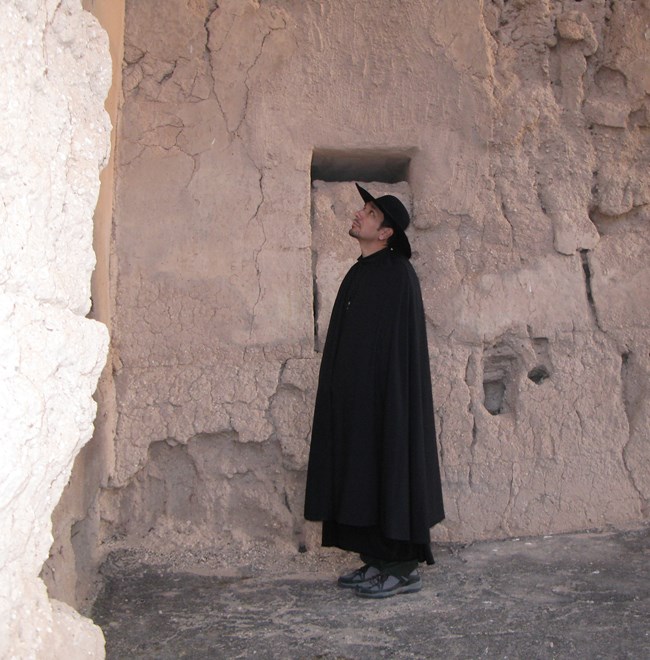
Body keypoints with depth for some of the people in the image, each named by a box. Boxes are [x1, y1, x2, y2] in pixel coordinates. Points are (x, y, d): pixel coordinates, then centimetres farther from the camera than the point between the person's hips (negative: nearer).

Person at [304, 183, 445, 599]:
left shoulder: (397, 273, -12)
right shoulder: (360, 273, 15)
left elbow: (400, 339, -18)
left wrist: (387, 397, -21)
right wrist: (344, 394, 18)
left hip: (383, 395, -9)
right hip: (356, 398, 9)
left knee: (388, 469, -3)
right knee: (361, 473, 11)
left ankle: (404, 568, 8)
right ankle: (377, 561, 21)